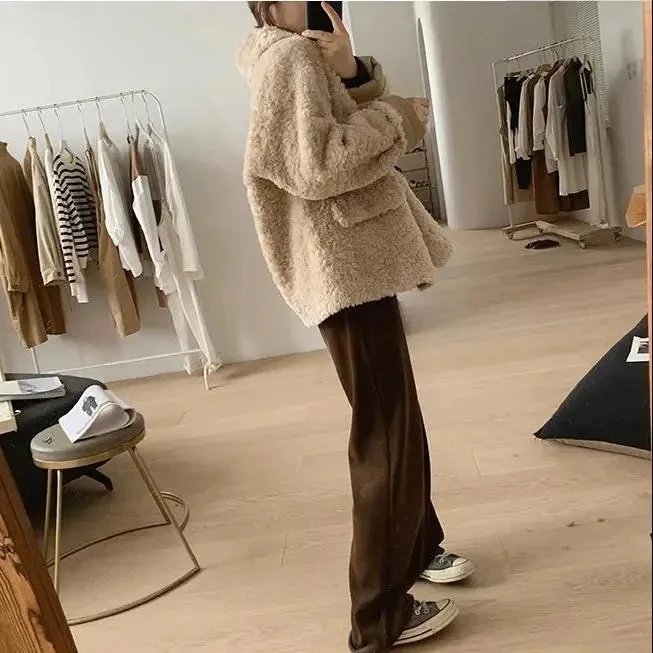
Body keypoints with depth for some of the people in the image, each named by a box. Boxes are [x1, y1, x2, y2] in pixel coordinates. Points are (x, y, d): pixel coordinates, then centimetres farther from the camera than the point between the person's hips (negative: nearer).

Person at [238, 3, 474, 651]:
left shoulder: (306, 58, 20)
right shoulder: (289, 57, -12)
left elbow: (356, 137, 14)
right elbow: (317, 165, -25)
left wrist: (353, 74, -2)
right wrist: (400, 115, -13)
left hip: (360, 263, 11)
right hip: (346, 272, -11)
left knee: (396, 421, 20)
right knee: (387, 436, -4)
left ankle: (417, 548, 39)